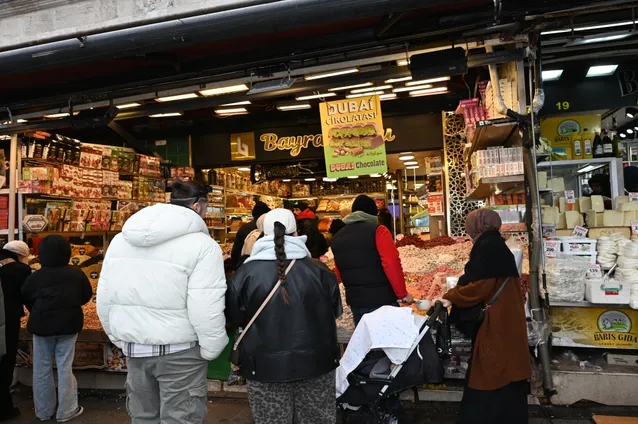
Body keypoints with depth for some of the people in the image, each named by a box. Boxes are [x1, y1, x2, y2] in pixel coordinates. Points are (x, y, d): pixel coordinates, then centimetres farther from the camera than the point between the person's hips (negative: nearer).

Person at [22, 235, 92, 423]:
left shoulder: (36, 276, -10)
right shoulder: (76, 273, -10)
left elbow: (26, 298, 4)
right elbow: (87, 295, 2)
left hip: (41, 326, 0)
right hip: (68, 325, 0)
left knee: (42, 368, 13)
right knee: (65, 368, 5)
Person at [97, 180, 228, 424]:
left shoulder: (121, 239, 5)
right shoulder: (201, 245, -16)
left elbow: (104, 297, 9)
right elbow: (205, 310, -21)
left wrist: (120, 338, 20)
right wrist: (211, 350, -6)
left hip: (134, 347, 7)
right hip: (179, 350, -6)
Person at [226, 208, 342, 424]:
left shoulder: (246, 273, -9)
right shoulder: (318, 269, -7)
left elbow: (234, 318, 3)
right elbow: (335, 311, 7)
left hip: (265, 366, -1)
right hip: (316, 362, 1)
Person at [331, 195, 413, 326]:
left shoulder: (337, 238, 10)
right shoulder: (377, 230, -9)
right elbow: (392, 264, -17)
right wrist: (402, 293, -7)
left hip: (355, 301, 6)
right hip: (381, 299, -6)